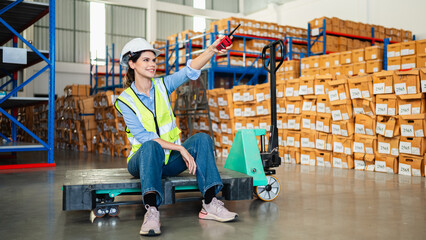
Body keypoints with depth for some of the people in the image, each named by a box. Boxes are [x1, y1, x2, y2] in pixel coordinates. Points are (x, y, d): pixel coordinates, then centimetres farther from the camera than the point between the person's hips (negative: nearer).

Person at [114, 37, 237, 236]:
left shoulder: (162, 85, 4)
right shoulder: (125, 100, -7)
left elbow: (190, 71, -14)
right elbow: (144, 137, -16)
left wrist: (212, 50, -31)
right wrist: (180, 148, -24)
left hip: (169, 160, 4)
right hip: (143, 160, -3)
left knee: (202, 139, -21)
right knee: (151, 146, -36)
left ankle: (209, 204, -28)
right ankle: (151, 211, -46)